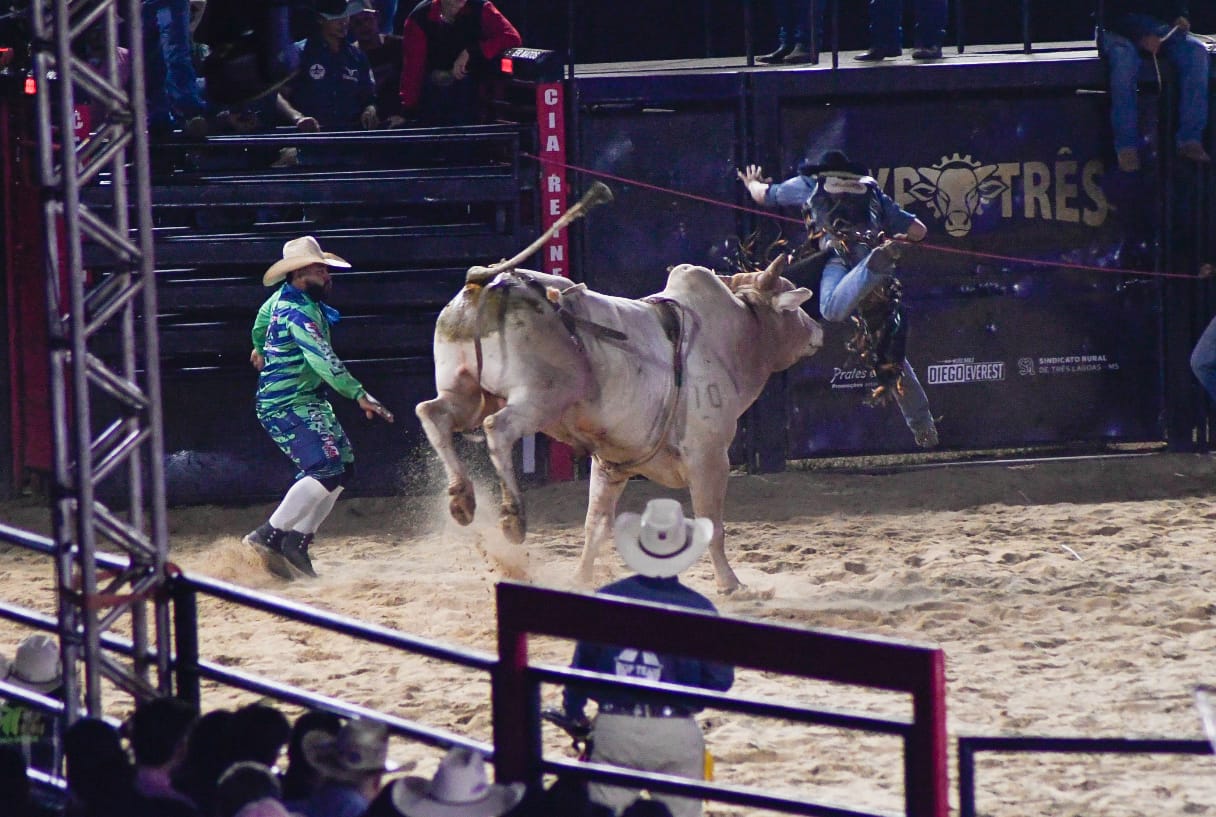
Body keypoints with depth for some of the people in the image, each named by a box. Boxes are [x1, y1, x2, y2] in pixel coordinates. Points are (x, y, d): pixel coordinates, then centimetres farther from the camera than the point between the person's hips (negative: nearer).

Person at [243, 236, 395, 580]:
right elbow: (323, 360, -32)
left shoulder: (285, 296, 9)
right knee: (327, 469, -21)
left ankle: (297, 542, 7)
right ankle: (270, 536, -16)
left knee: (343, 462, 9)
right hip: (287, 407, -11)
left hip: (308, 402, 11)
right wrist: (359, 395, -37)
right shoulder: (299, 312, -21)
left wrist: (261, 348, 52)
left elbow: (263, 316, 31)